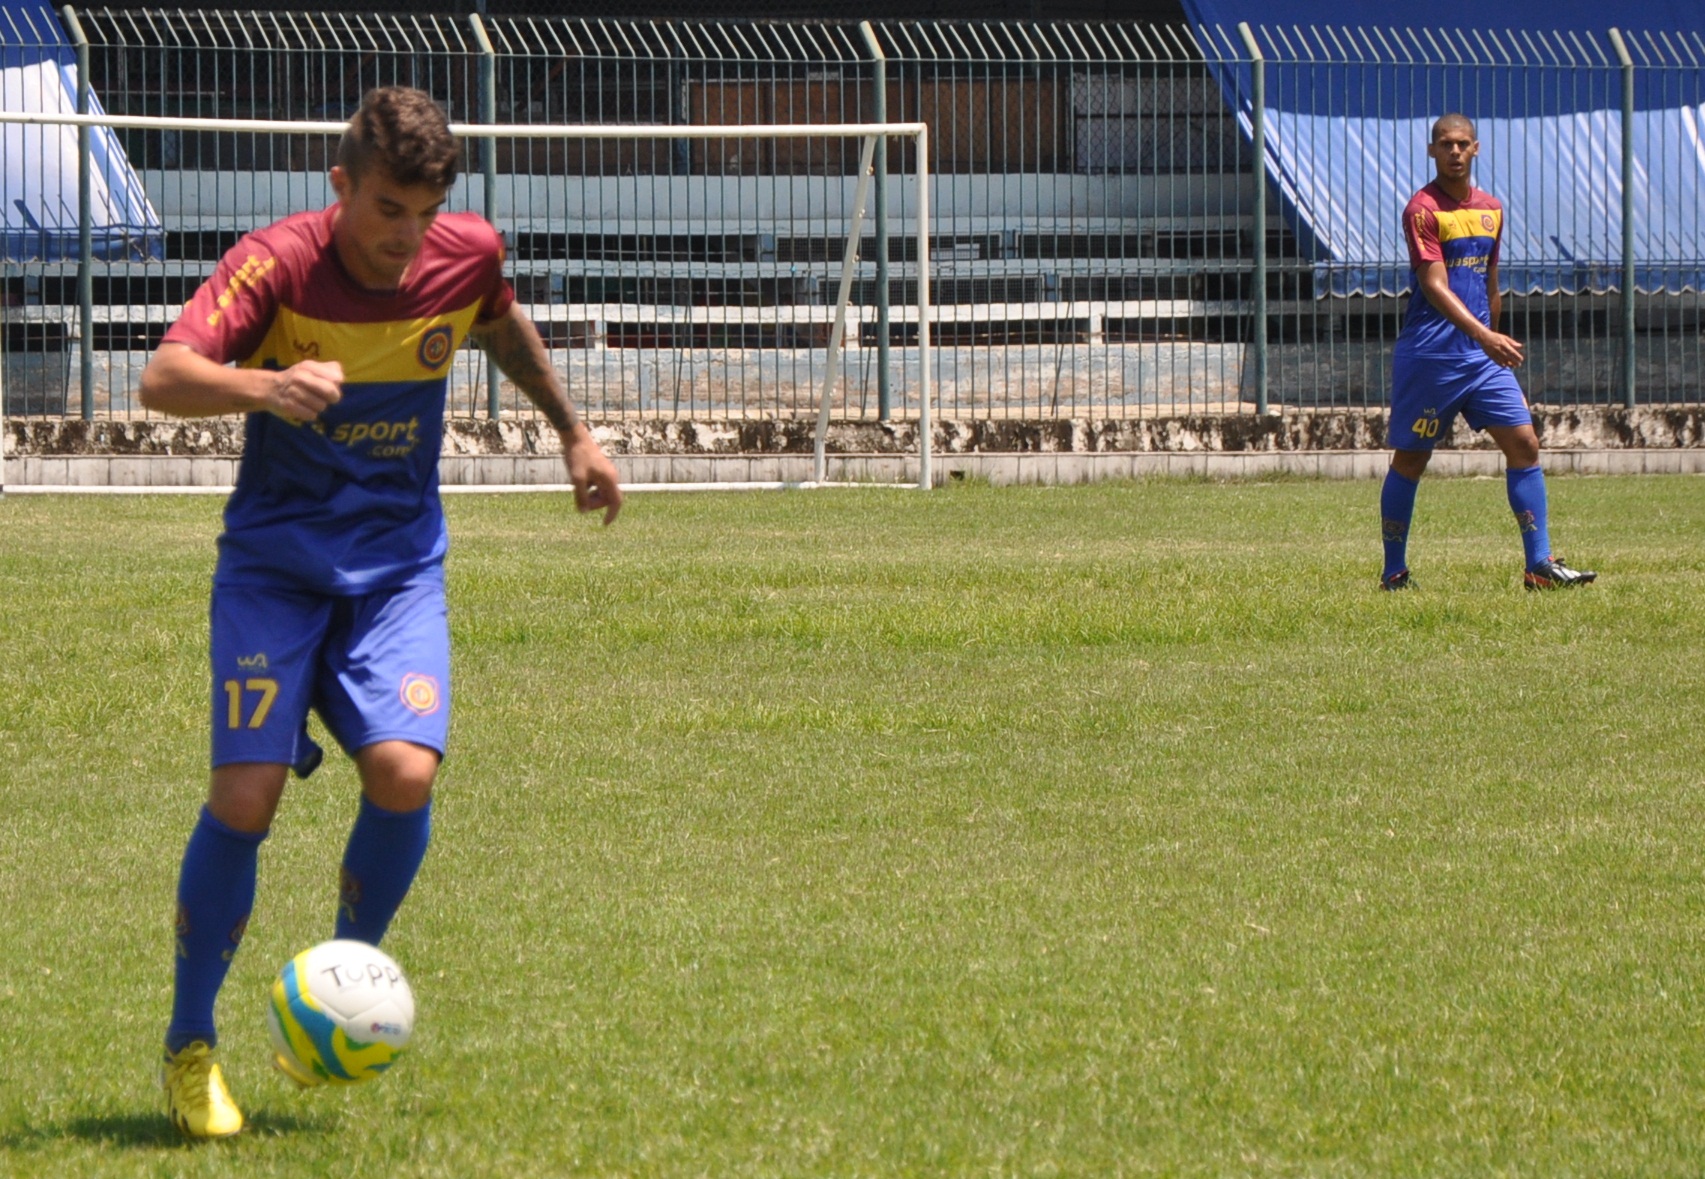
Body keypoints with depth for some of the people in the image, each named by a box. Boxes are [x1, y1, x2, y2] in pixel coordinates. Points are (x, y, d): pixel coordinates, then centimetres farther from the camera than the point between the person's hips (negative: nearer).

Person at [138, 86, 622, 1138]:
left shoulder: (467, 255, -5)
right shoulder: (281, 262, -18)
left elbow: (504, 328, 21)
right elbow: (164, 377, -31)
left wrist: (574, 431, 29)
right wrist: (263, 387, -49)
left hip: (399, 565, 3)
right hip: (275, 564, -3)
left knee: (405, 772, -20)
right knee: (246, 794, -14)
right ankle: (189, 1046, 5)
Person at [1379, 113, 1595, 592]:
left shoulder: (1490, 208, 12)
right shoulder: (1423, 209, -10)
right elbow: (1435, 286, -20)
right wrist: (1483, 336, -31)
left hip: (1484, 355, 6)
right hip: (1430, 355, -6)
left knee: (1524, 443, -5)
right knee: (1410, 459, 2)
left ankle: (1540, 565, -5)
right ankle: (1394, 572, 13)